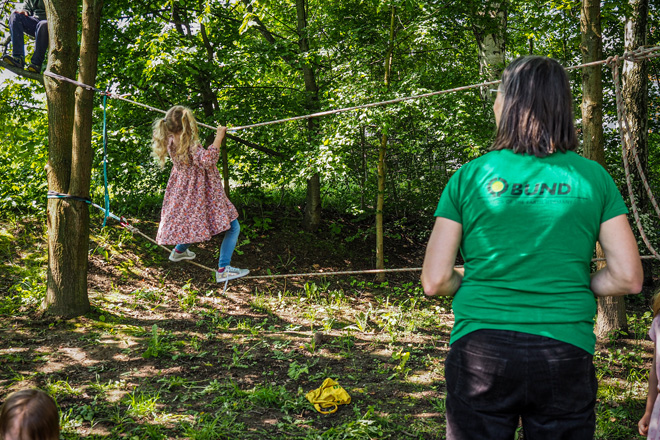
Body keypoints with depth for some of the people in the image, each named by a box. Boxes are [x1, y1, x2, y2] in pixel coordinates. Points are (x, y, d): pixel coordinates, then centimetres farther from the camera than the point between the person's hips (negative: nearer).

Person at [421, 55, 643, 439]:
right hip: (566, 354, 1)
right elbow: (628, 278, 1)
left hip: (480, 352, 0)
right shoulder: (593, 177, 2)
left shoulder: (469, 177, -1)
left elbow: (435, 282, -2)